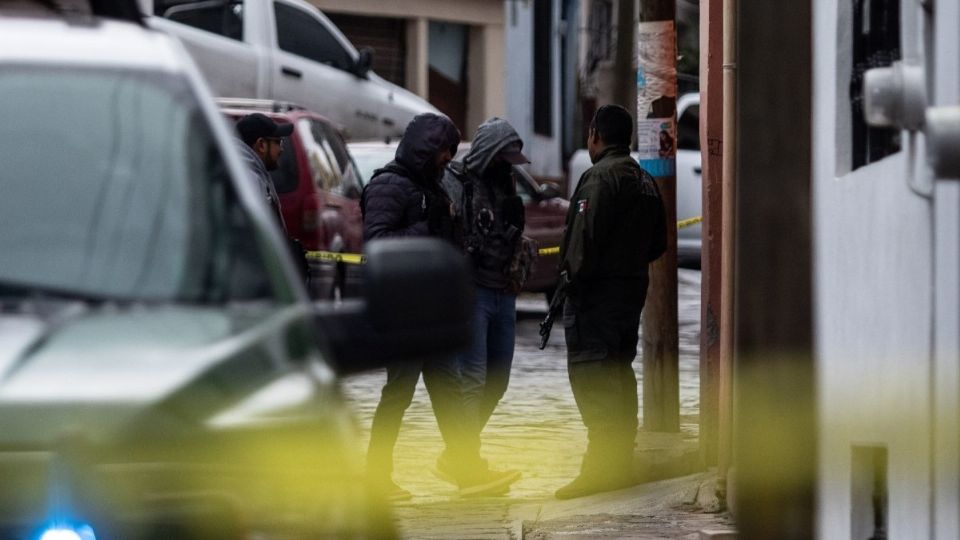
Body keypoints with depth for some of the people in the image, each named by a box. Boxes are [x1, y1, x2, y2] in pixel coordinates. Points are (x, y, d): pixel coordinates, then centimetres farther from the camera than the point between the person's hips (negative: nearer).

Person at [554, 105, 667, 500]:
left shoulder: (600, 176, -13)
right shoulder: (645, 181, 17)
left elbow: (585, 234, -20)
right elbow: (658, 243, 21)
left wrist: (573, 278, -13)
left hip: (596, 290, -9)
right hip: (633, 286, 9)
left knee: (590, 373, -10)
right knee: (619, 374, 15)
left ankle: (601, 466, -16)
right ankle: (621, 463, 18)